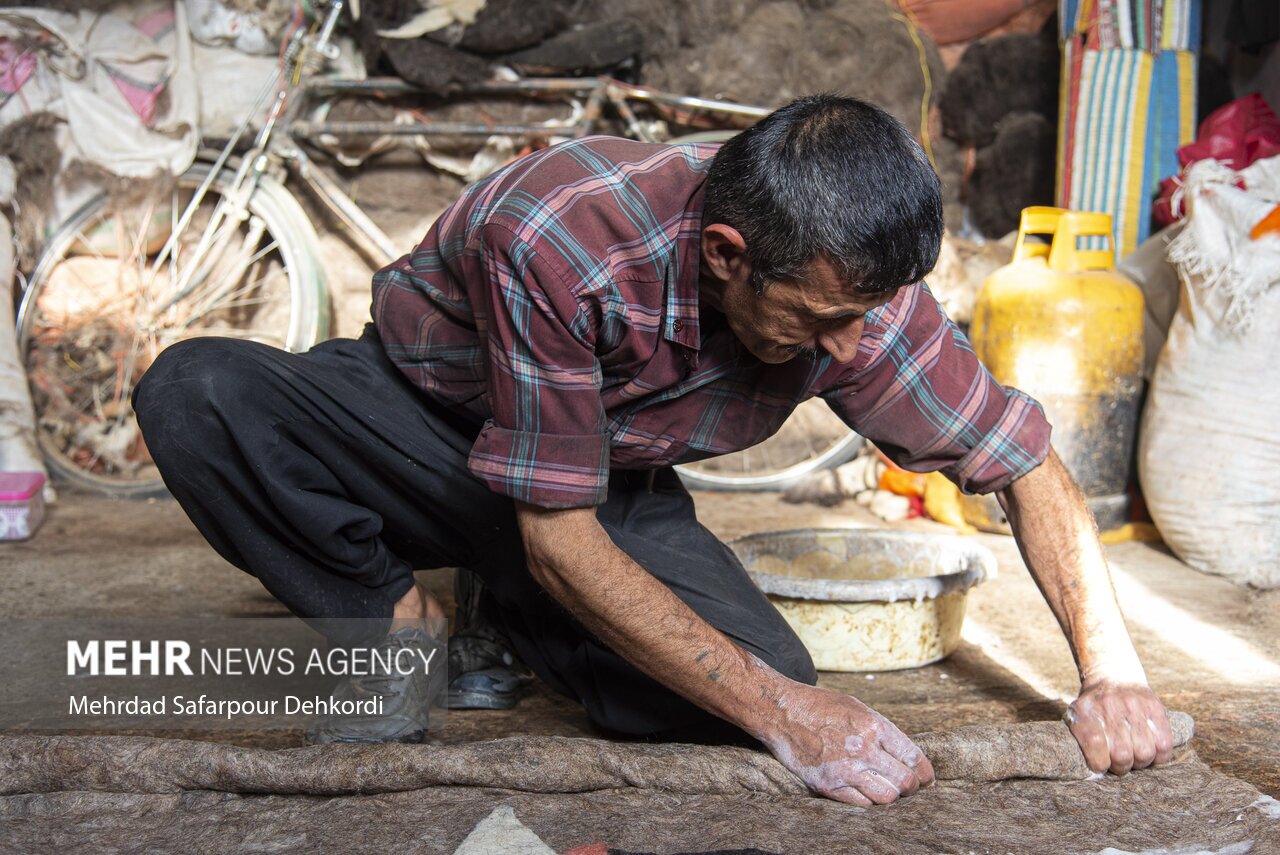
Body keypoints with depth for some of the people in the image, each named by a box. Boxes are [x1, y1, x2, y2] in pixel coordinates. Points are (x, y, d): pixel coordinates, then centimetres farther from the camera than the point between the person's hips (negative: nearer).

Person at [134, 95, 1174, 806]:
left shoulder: (848, 287, -23)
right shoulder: (553, 235, -37)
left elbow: (1026, 462, -9)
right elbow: (558, 536, -32)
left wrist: (1112, 669, -22)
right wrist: (782, 711, -35)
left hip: (610, 481, 3)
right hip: (419, 428, -3)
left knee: (769, 674, -23)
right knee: (195, 392, -32)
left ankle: (509, 616, 5)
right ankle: (403, 620, -8)